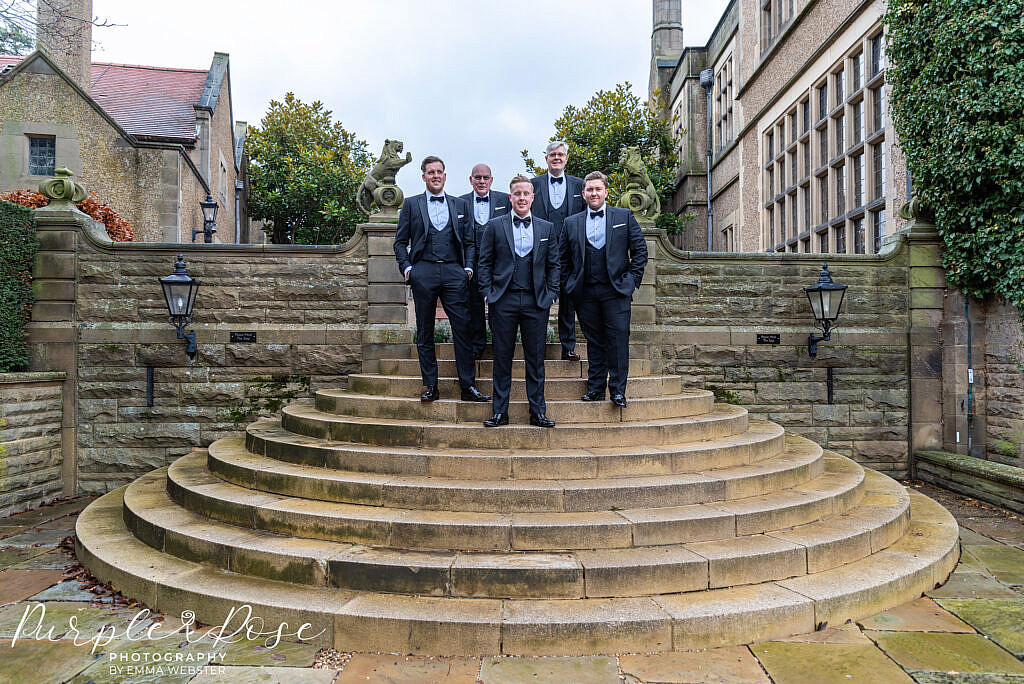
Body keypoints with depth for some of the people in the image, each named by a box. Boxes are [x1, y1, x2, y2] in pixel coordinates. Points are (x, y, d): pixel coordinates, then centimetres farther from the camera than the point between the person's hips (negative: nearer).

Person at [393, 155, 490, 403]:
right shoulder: (411, 204, 12)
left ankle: (468, 386, 0)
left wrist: (468, 267, 2)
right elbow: (400, 242, 10)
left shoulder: (459, 205, 16)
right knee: (424, 333, 3)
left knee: (463, 329, -5)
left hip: (454, 273, 1)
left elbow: (469, 241, 16)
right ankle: (430, 387, 11)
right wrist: (406, 268, -3)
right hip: (423, 273, 0)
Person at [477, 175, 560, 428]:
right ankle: (500, 411, 12)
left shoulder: (547, 228, 11)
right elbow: (484, 262, 6)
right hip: (503, 301, -1)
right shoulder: (494, 226, 7)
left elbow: (554, 264, 12)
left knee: (535, 358, 5)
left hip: (536, 302, 1)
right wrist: (488, 293, -2)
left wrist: (550, 294, 3)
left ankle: (537, 412, 13)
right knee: (502, 357, 3)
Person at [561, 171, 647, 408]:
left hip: (616, 290, -2)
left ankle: (618, 390, 1)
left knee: (618, 339, -5)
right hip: (585, 293, 2)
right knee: (594, 341, 7)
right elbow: (564, 258, 16)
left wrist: (632, 279, -1)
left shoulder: (624, 217, 7)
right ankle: (596, 388, 14)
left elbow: (640, 250, 7)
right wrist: (569, 284, 7)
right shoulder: (572, 223, 12)